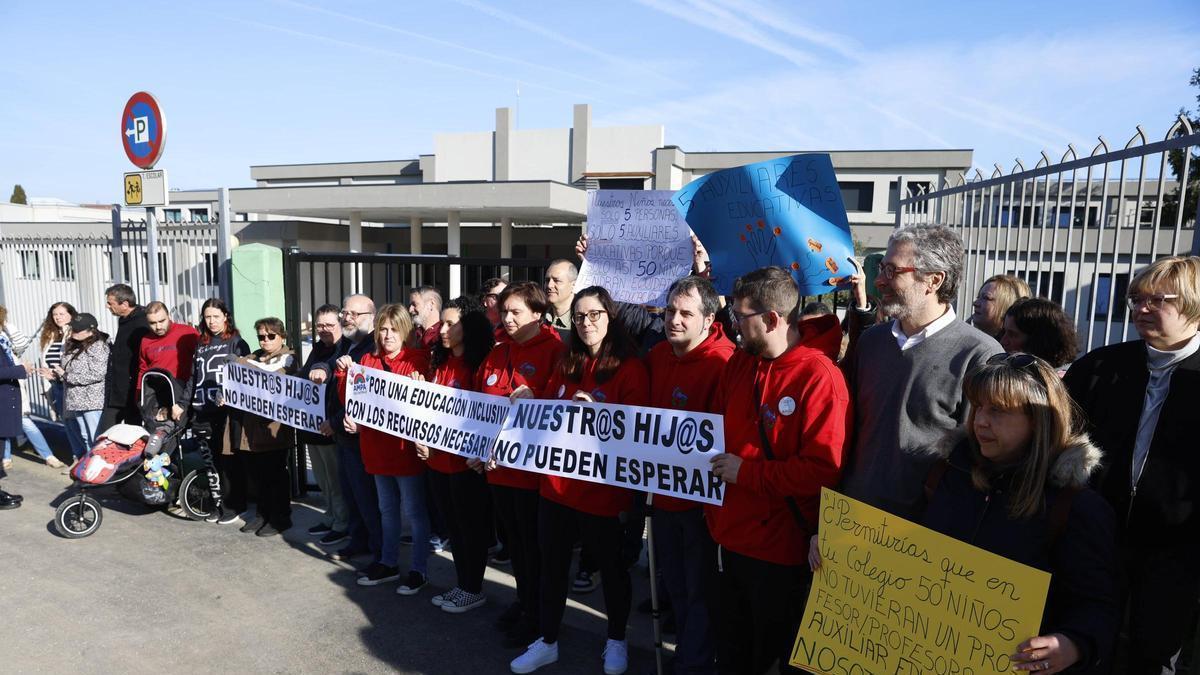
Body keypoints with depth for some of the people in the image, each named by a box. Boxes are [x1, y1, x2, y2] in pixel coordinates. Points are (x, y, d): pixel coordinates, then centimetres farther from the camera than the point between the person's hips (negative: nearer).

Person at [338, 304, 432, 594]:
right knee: (387, 509, 19)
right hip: (376, 446, 6)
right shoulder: (368, 360, 8)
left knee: (413, 510, 4)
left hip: (405, 446, -6)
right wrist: (344, 374, -7)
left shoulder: (417, 359, -8)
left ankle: (419, 569, 17)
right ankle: (389, 563, 33)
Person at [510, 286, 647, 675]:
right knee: (552, 564, 15)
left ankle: (616, 641, 34)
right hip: (556, 484, 5)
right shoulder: (566, 365, 9)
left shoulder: (630, 368, -8)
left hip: (602, 489, -5)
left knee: (611, 566, 13)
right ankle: (547, 642, 32)